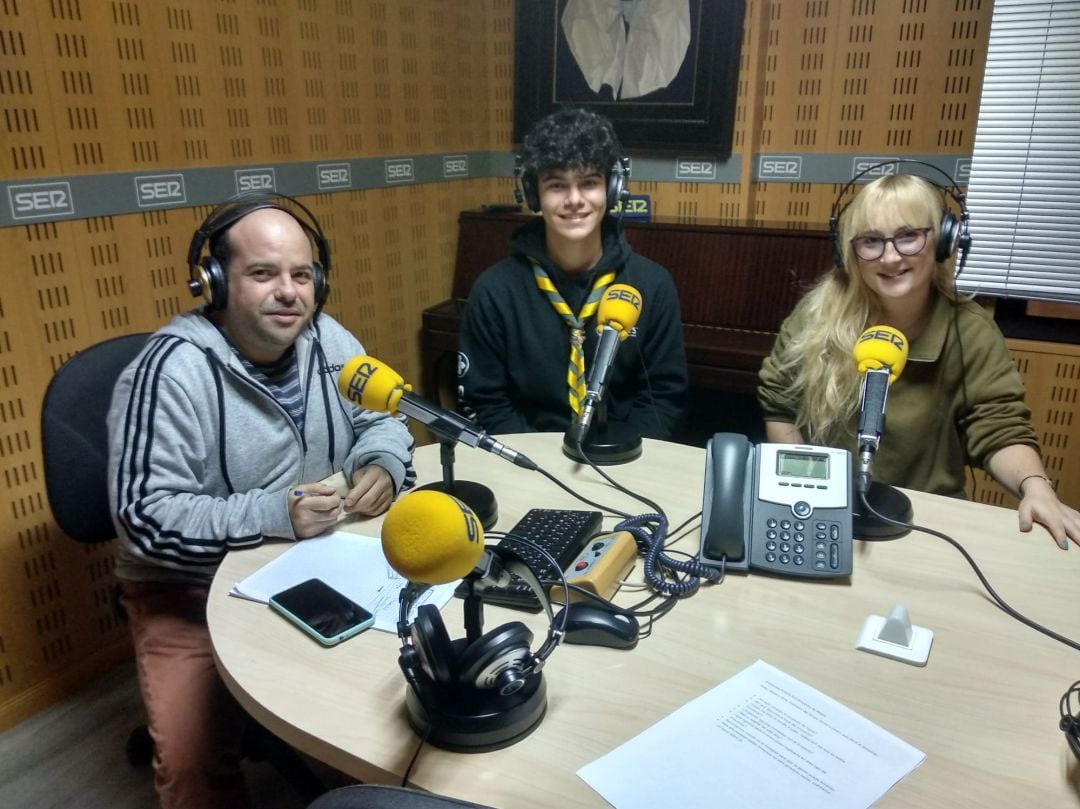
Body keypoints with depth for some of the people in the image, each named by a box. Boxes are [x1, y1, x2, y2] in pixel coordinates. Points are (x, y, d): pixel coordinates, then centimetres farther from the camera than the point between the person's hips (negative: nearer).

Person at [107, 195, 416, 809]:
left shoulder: (327, 339, -4)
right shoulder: (171, 371, -22)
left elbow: (380, 420, 8)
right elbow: (145, 517, -22)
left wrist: (381, 466, -16)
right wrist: (274, 514, -32)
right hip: (193, 589, -4)